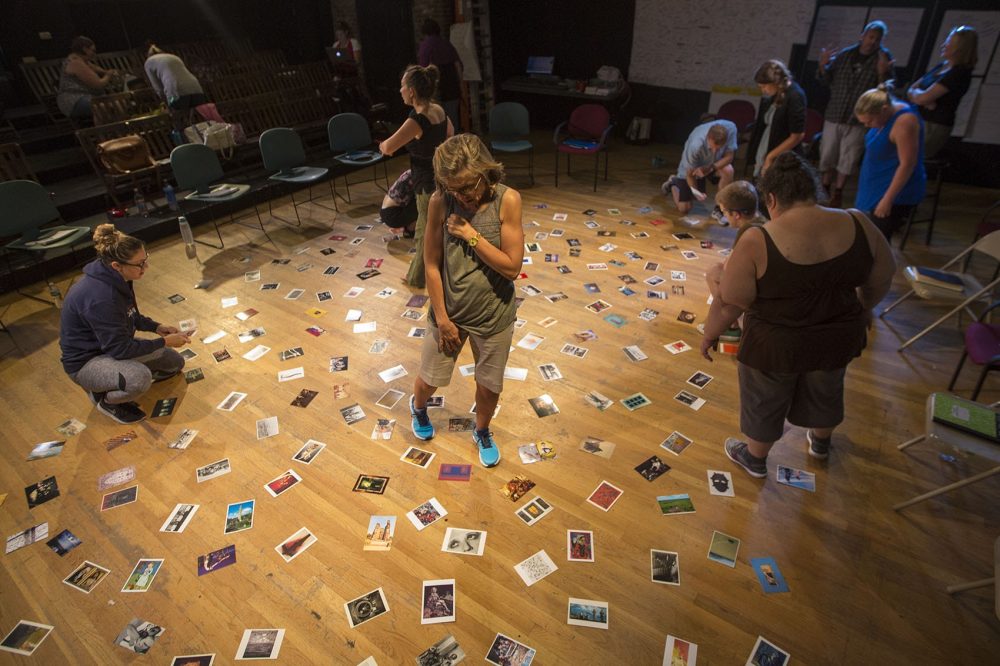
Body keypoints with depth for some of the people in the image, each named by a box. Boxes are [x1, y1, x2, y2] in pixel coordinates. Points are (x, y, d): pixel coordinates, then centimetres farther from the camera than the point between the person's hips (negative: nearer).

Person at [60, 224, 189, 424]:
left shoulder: (116, 279, -7)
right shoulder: (100, 297, -34)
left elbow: (131, 316, 11)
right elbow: (121, 349, -29)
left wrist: (157, 327, -3)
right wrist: (165, 342, -21)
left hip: (109, 345, 9)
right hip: (85, 361, -9)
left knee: (175, 362, 11)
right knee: (140, 377, -37)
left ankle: (105, 379, 19)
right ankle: (104, 399, -3)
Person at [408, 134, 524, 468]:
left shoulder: (507, 200, -17)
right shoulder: (440, 201, -15)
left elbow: (512, 266, -18)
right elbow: (431, 264, -10)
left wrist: (471, 235, -23)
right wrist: (442, 318, -8)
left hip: (494, 315, 0)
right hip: (449, 311, 1)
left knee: (489, 387, 17)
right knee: (430, 378, 18)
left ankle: (482, 432, 49)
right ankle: (417, 406, 56)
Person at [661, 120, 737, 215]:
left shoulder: (730, 128, -33)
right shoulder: (695, 146, -42)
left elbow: (729, 156, -23)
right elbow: (690, 173, -25)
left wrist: (710, 168, -37)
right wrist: (695, 191, -36)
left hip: (715, 163, 3)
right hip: (690, 167, -3)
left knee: (728, 170, -31)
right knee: (683, 209, -1)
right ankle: (673, 183, 30)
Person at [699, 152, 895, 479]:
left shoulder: (758, 241, -24)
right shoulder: (858, 225, -11)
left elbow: (729, 303, -19)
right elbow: (881, 280, 2)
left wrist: (709, 335, -3)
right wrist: (863, 309, 20)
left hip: (774, 345, -4)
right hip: (837, 338, 5)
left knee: (764, 403, 20)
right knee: (825, 391, 30)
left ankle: (755, 459, 42)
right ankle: (820, 443, 56)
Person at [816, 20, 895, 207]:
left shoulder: (884, 58, -2)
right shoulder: (845, 54, 4)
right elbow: (827, 80, 10)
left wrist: (882, 73, -27)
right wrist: (823, 66, -8)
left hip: (858, 119, -2)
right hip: (834, 114, 2)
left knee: (848, 158, 2)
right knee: (828, 154, 10)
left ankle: (838, 191, 16)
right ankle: (825, 187, 27)